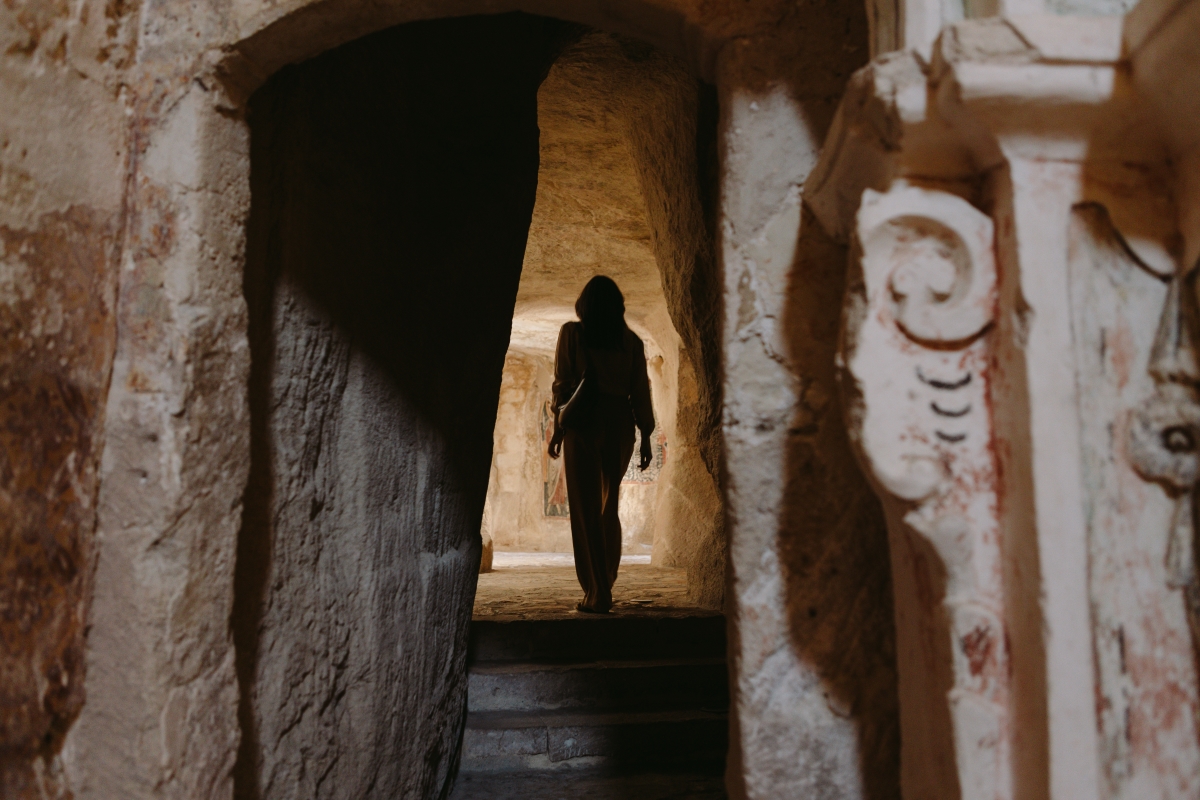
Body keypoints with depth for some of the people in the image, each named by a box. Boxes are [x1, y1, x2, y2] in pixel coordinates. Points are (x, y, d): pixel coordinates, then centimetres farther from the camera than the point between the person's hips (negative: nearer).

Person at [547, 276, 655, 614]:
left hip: (583, 424, -3)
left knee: (586, 509, 0)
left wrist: (557, 427, 4)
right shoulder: (631, 340, 8)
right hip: (619, 424, 3)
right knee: (609, 507, 16)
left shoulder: (572, 333, 2)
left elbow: (562, 383, -2)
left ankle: (597, 594, -2)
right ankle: (605, 586, 21)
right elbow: (640, 391, 5)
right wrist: (645, 437, 9)